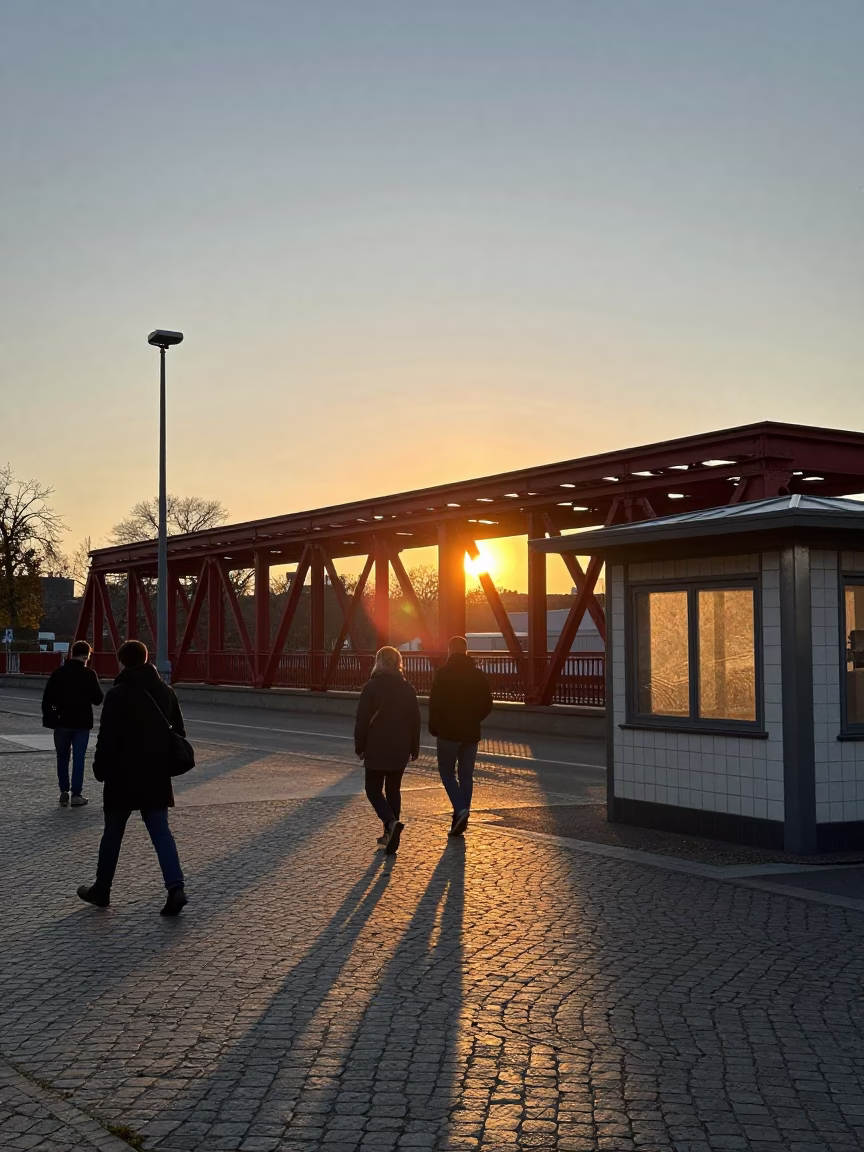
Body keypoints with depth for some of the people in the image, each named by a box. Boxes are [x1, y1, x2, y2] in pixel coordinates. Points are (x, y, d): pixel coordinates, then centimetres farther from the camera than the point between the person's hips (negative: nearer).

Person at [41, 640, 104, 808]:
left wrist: (48, 717, 5)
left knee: (62, 758, 13)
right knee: (78, 758, 2)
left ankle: (64, 792, 12)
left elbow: (47, 698, -2)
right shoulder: (89, 674, -7)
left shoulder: (58, 673, -1)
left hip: (62, 721, 2)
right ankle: (76, 794, 0)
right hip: (82, 722, -2)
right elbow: (98, 699, -3)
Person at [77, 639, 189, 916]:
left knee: (112, 833, 10)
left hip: (123, 774, -4)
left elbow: (107, 737, -13)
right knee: (160, 831, 3)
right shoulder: (165, 691, 7)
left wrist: (101, 768, -2)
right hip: (156, 776, 4)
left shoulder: (118, 694, -11)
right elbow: (179, 731, 12)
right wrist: (168, 763, 19)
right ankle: (176, 887, -13)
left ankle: (101, 890, 23)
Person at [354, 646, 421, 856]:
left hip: (376, 748, -4)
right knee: (393, 790, 14)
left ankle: (391, 822, -18)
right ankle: (390, 837, 13)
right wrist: (414, 749, 15)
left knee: (373, 788, 7)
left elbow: (362, 720, -10)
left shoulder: (371, 687, -10)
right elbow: (415, 720, 7)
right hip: (400, 750, 4)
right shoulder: (407, 688, 3)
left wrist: (359, 746, 1)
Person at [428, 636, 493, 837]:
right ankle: (461, 819, 11)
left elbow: (435, 702, -13)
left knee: (447, 772, 7)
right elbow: (487, 705, 6)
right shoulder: (478, 675, 4)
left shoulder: (443, 673, -9)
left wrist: (433, 727, -1)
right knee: (466, 776, 11)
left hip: (448, 731, -4)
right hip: (471, 732, 4)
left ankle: (460, 809, -13)